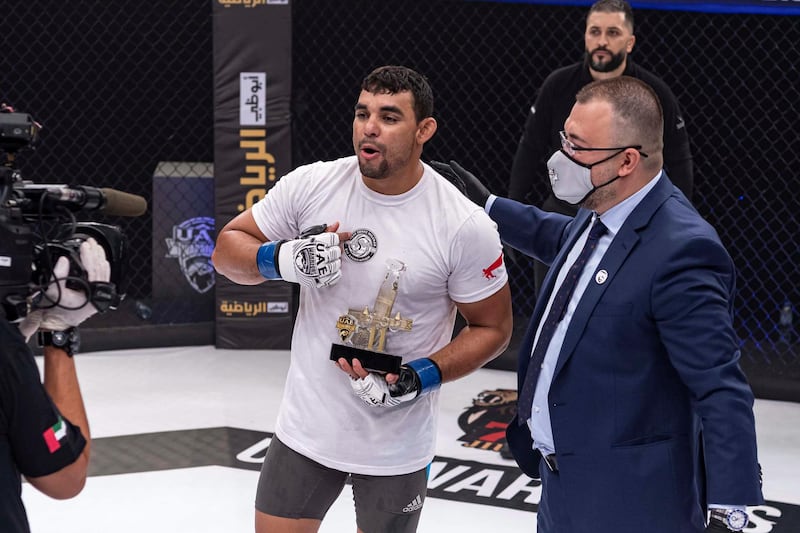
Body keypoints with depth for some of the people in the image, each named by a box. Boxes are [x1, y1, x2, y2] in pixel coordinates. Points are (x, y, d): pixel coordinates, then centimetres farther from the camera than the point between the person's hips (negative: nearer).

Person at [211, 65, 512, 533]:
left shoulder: (465, 226, -15)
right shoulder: (311, 185, -8)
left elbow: (492, 328, -5)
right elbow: (228, 248, 2)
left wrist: (422, 377, -19)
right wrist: (282, 258, -19)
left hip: (397, 439, -2)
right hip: (307, 426, 3)